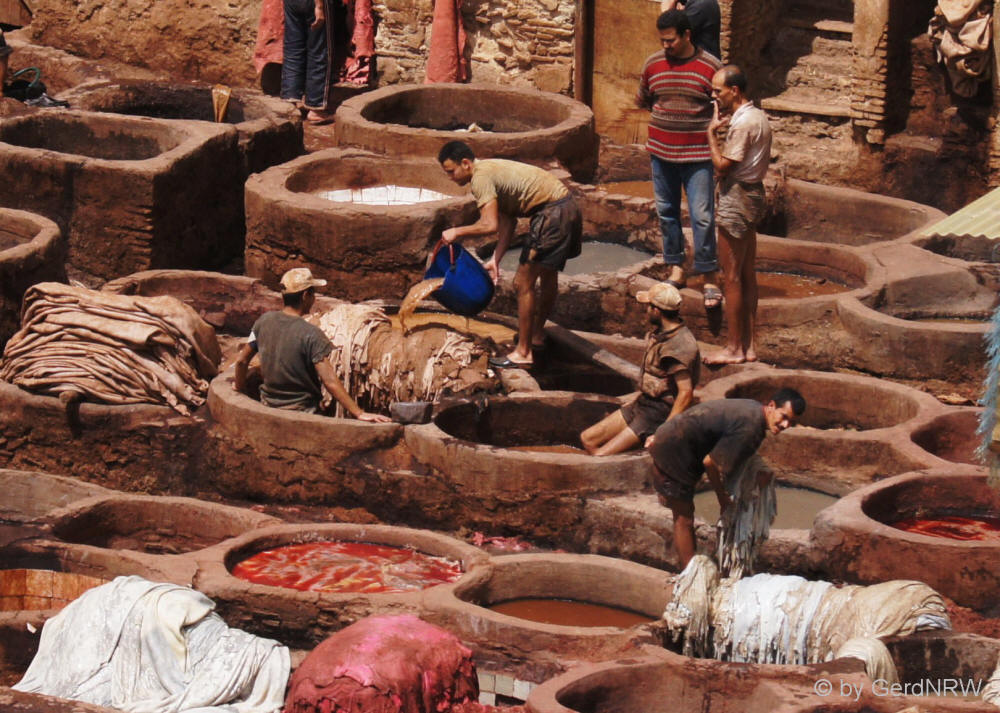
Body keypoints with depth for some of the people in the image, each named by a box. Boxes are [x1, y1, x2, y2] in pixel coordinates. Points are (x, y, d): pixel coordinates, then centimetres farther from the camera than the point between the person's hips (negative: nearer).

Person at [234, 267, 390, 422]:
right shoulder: (311, 334, -20)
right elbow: (330, 381, -25)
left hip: (268, 405, 6)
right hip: (301, 412, -6)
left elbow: (242, 360, 6)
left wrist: (240, 389, 24)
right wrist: (359, 413, -25)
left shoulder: (264, 321, -4)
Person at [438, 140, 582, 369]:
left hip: (553, 214, -11)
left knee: (523, 283, -5)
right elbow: (507, 222, 16)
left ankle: (523, 353, 0)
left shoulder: (481, 178, -15)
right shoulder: (490, 170, 16)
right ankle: (537, 336, 45)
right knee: (548, 275, 27)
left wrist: (457, 232, -10)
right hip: (567, 207, 11)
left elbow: (490, 225, -24)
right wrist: (495, 259, 12)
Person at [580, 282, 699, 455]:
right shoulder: (660, 334, 8)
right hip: (642, 403, 10)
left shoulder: (679, 346, -23)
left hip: (659, 413, -10)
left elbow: (686, 393, -28)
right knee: (588, 438, 8)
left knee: (600, 455, -17)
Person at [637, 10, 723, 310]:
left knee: (702, 216, -6)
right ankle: (676, 269, 23)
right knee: (667, 212, 11)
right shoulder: (653, 64, 2)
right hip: (661, 151, 4)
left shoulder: (710, 67, -7)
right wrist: (667, 114, 11)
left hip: (697, 155, -4)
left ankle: (709, 278, -1)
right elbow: (642, 100, 18)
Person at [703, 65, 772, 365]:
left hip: (736, 198, -10)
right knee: (747, 274, 14)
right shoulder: (758, 116, 10)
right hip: (753, 194, 10)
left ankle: (734, 348, 4)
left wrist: (712, 131, -11)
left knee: (731, 277, -2)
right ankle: (749, 344, 19)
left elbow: (722, 166, -19)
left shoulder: (742, 124, -21)